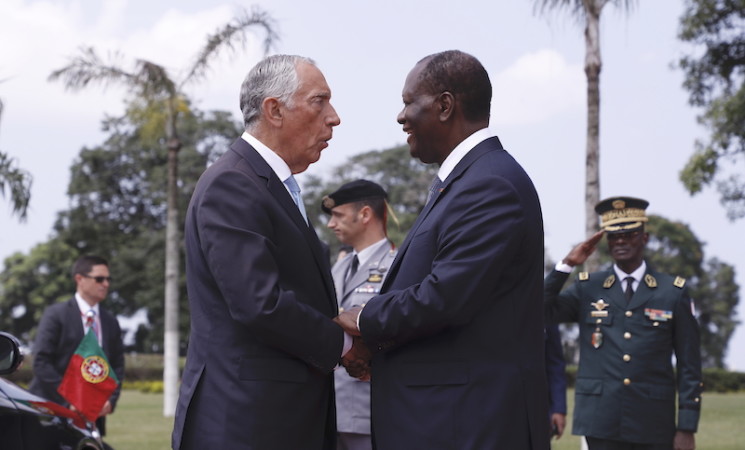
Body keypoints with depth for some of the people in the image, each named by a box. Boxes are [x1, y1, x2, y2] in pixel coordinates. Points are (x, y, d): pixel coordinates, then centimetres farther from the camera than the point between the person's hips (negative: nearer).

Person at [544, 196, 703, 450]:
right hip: (601, 422, 0)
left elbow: (689, 366, 3)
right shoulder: (587, 288, 8)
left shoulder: (673, 292, 4)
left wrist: (687, 428, -3)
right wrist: (567, 264, -8)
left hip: (654, 426, 0)